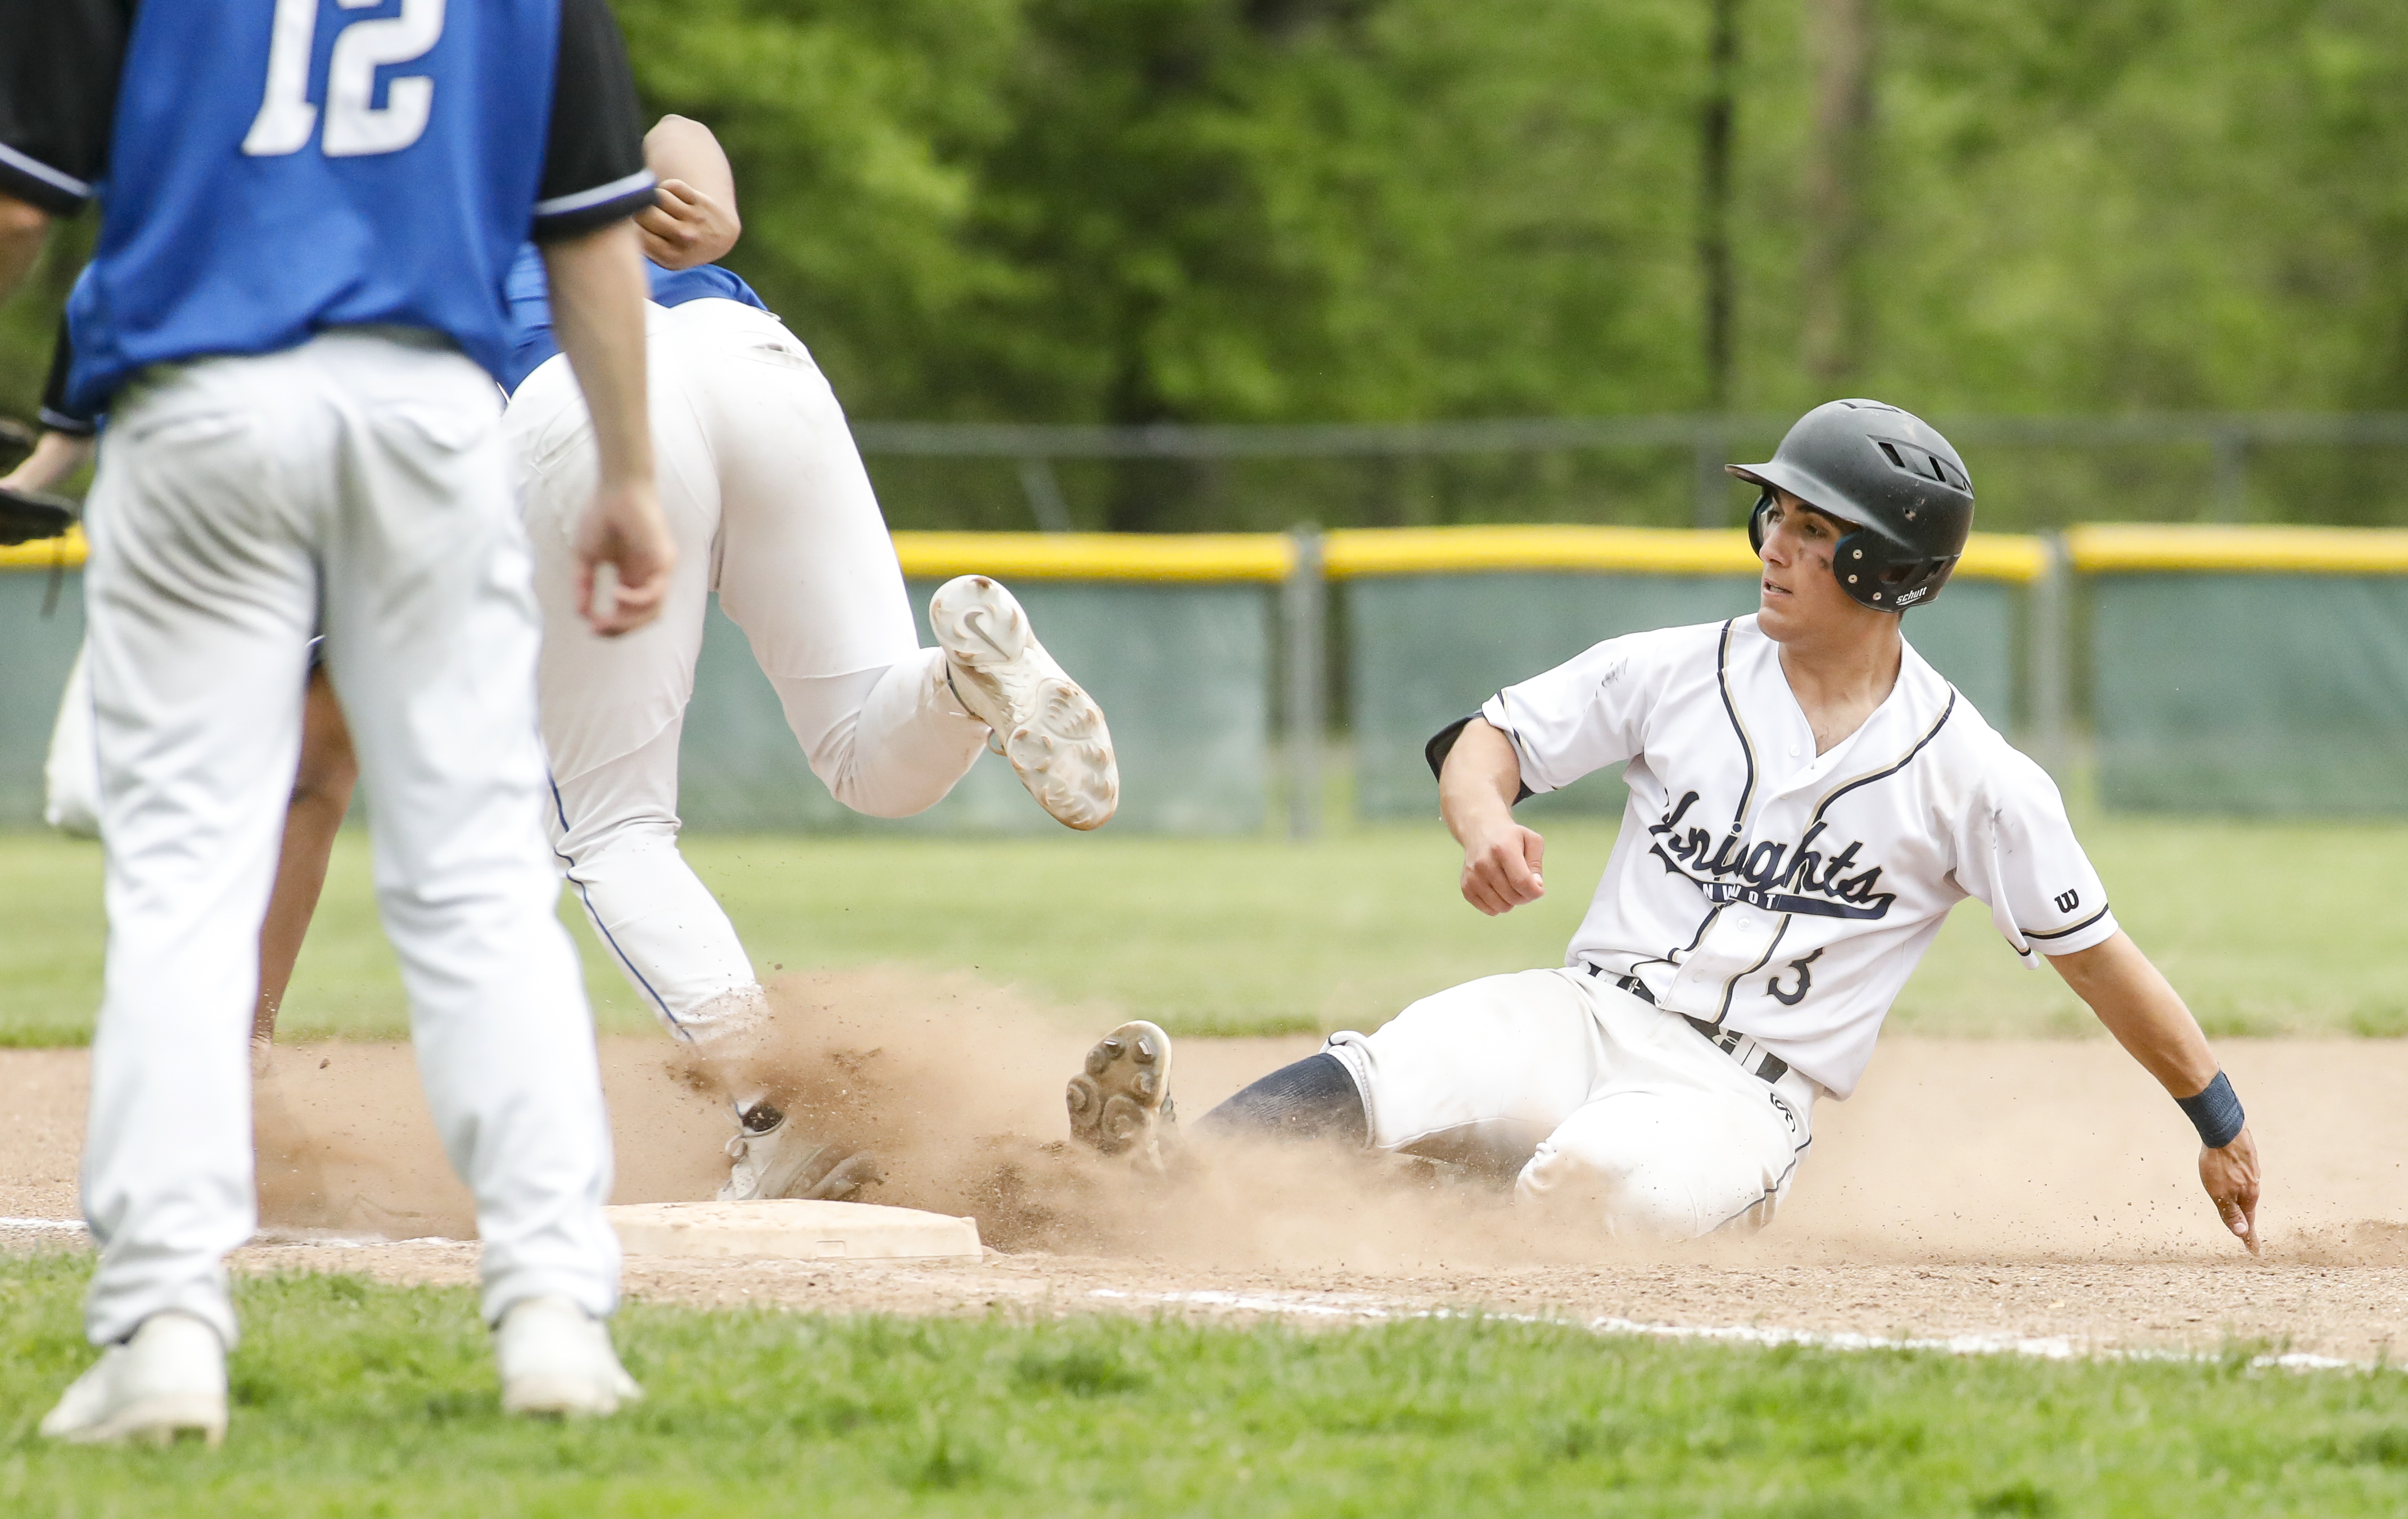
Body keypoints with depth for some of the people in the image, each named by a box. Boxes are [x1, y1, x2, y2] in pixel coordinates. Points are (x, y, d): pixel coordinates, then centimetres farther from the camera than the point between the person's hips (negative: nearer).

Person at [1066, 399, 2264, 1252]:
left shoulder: (1976, 779, -1)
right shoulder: (1679, 673, 8)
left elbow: (2090, 951, 5)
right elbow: (1487, 740, 13)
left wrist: (2220, 1122, 8)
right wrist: (1485, 824, -12)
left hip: (1740, 1094, 2)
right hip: (1588, 1015, -1)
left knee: (1592, 1173, -35)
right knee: (1391, 1072, -32)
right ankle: (1138, 1183, -50)